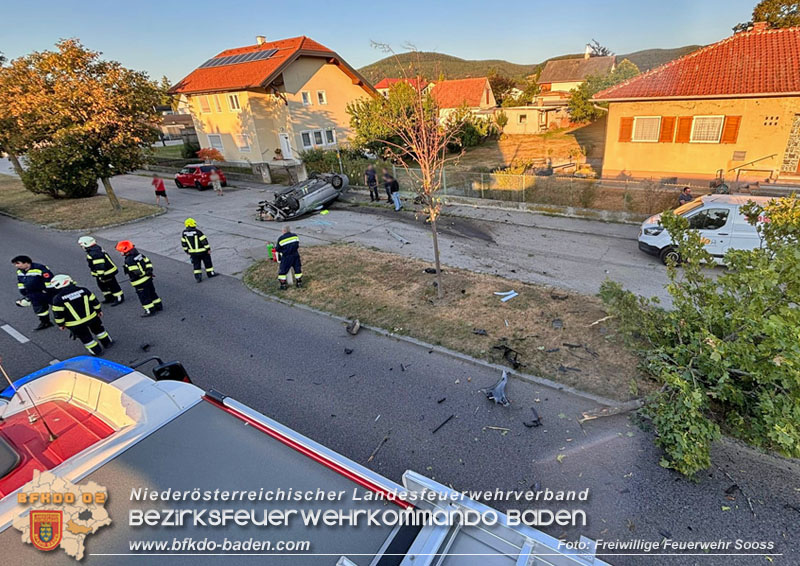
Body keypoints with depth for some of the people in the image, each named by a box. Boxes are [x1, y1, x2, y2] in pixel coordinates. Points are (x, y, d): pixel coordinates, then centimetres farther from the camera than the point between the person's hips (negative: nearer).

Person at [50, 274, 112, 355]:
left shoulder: (58, 299, -15)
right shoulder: (83, 290, -7)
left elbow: (58, 314, -9)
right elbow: (94, 301, 1)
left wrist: (61, 324, 5)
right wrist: (98, 311, 15)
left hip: (75, 324, -3)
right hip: (91, 317, 3)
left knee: (85, 337, 16)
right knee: (98, 329, 27)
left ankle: (96, 351, 25)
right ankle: (107, 342, 38)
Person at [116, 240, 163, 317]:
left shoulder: (129, 261, -23)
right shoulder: (139, 254, 1)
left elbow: (136, 272, -27)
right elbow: (148, 262, 7)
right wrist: (149, 270, 10)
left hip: (140, 283, -8)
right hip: (148, 279, 8)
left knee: (144, 297, 5)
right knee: (152, 293, 20)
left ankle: (150, 311, 12)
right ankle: (158, 306, 30)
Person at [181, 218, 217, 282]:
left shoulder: (184, 233, -2)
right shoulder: (197, 231, -18)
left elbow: (183, 243, 5)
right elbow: (204, 240, -16)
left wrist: (187, 251, 16)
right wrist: (208, 249, -8)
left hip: (192, 252, 4)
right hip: (202, 251, -4)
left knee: (196, 264, 12)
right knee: (207, 262, 13)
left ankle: (197, 277, 6)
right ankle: (210, 273, 23)